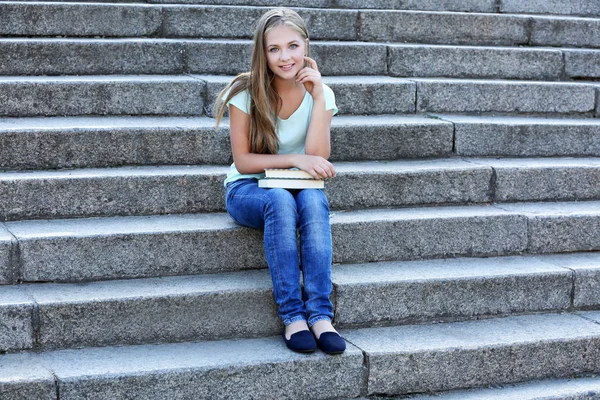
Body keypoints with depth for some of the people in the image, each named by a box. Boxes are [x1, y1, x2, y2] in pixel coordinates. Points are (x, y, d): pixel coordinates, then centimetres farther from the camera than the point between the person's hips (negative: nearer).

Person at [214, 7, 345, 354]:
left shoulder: (320, 94, -3)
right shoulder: (246, 92, -10)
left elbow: (317, 159, -14)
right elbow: (243, 160, -10)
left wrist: (318, 97, -18)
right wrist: (295, 159, -21)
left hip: (299, 188, 2)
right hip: (248, 190, -2)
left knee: (314, 200, -34)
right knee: (281, 201, -36)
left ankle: (320, 315, -38)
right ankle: (292, 316, -35)